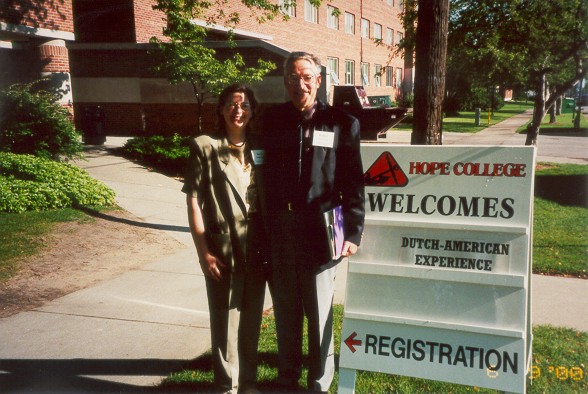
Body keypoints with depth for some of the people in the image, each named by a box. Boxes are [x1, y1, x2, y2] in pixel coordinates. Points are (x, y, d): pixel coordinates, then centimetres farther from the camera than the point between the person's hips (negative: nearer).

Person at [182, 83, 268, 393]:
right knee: (225, 321, 4)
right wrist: (203, 252, -11)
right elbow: (194, 201, -6)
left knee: (251, 320, 14)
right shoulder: (205, 147, -3)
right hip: (223, 250, -4)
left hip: (256, 250, 4)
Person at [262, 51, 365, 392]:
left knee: (320, 316, 10)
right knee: (286, 314, 16)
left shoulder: (341, 124, -3)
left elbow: (353, 184, -3)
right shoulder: (272, 121, 5)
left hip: (319, 236, -3)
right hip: (279, 236, 3)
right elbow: (263, 174, 3)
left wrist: (353, 233, -7)